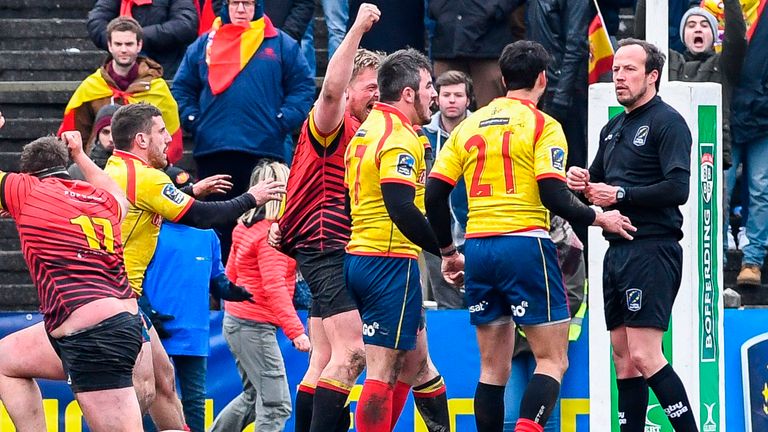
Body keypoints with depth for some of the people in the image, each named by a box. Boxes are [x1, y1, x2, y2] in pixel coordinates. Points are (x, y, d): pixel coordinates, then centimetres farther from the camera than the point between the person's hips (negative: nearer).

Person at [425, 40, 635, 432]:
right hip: (525, 245, -6)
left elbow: (434, 194, 9)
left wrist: (447, 250, 20)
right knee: (552, 360, -2)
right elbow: (553, 197, -12)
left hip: (478, 248, 6)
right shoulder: (542, 125, -3)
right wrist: (599, 219, 3)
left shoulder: (469, 126, 13)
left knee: (493, 367, 11)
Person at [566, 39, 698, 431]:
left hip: (652, 249, -9)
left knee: (644, 355, -16)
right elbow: (599, 181, 29)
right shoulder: (613, 128, 19)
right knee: (623, 356, 9)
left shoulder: (667, 122, -8)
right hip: (618, 249, 9)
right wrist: (581, 181, 6)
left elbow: (678, 188, -19)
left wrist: (620, 195, -15)